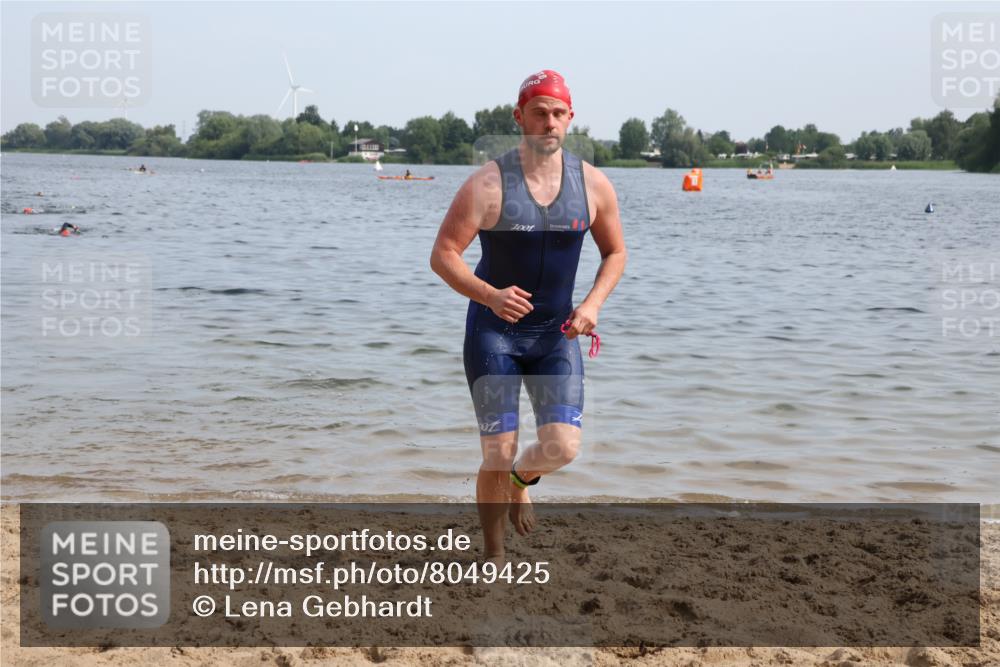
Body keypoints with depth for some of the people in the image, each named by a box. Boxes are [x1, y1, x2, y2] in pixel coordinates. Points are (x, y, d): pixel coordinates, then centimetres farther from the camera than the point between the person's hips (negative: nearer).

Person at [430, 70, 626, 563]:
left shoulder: (593, 185, -3)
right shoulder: (488, 185, -14)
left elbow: (615, 252, 10)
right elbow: (442, 255, -14)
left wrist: (593, 304, -8)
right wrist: (491, 296, -30)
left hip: (557, 334, 3)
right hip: (493, 332, -3)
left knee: (562, 447, -11)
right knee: (498, 455, -5)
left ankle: (522, 479, 26)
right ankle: (493, 557, 17)